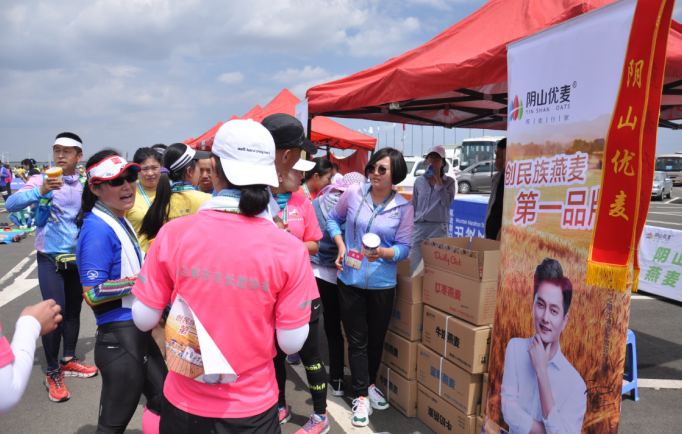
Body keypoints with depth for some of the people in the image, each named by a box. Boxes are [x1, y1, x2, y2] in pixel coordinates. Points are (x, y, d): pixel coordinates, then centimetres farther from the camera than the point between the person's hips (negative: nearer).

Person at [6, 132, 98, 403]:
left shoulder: (84, 186, 5)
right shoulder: (41, 181, -7)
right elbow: (11, 204, -23)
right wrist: (40, 191, -36)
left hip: (78, 258, 4)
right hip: (50, 259, -4)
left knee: (74, 311, 12)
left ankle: (69, 360, 30)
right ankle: (53, 373, 8)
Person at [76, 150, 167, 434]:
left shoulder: (121, 221, 10)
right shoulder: (98, 230, -19)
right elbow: (93, 294, -22)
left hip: (139, 330, 9)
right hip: (119, 337, -9)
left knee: (163, 402, 22)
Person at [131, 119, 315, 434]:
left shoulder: (172, 234, -16)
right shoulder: (290, 250, -18)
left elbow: (144, 320, -6)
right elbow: (291, 343, -12)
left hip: (183, 406, 1)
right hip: (253, 408, -1)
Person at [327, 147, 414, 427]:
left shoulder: (404, 208, -7)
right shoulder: (354, 194, -5)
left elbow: (403, 249, -5)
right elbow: (333, 219, 11)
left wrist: (383, 252, -26)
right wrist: (341, 246, -4)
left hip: (382, 284, 0)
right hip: (350, 280, 0)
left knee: (376, 339, 17)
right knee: (357, 341, 8)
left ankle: (370, 384, 42)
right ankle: (361, 397, 22)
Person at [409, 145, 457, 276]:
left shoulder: (449, 182, 5)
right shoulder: (419, 181, 11)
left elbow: (447, 202, -12)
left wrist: (438, 180, -10)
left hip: (438, 227, -2)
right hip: (419, 227, 2)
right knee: (410, 266, -3)